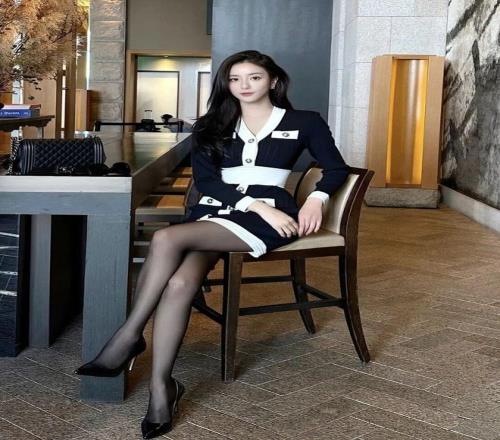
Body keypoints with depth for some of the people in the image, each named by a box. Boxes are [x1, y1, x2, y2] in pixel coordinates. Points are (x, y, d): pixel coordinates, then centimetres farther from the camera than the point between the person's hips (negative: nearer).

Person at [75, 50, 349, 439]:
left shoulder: (304, 122, 12)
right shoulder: (213, 126, 19)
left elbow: (337, 168, 16)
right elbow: (205, 179, 6)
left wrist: (316, 199, -6)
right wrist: (255, 203, -10)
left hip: (268, 214, -3)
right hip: (214, 210, 4)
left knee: (167, 239, -30)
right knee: (180, 282, -30)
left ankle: (129, 336, -17)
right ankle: (161, 386, -24)